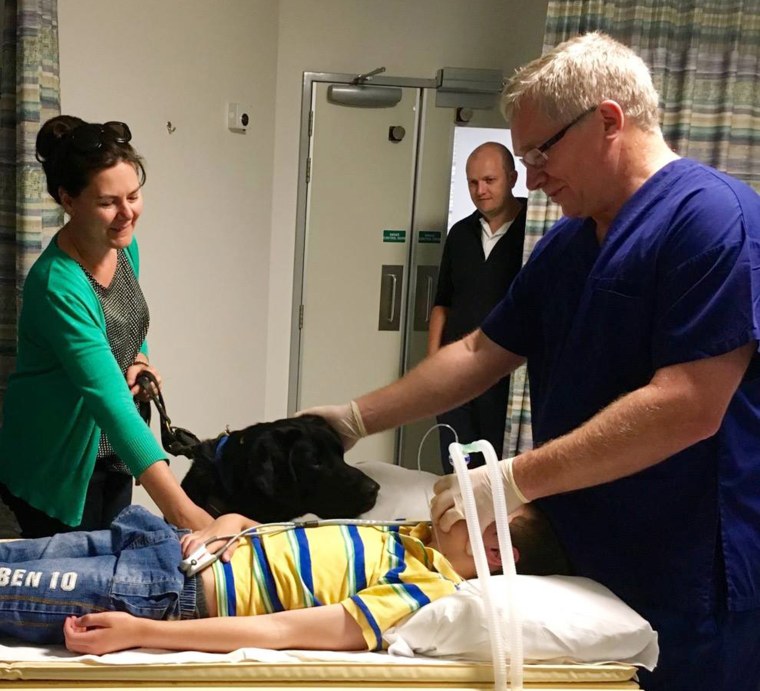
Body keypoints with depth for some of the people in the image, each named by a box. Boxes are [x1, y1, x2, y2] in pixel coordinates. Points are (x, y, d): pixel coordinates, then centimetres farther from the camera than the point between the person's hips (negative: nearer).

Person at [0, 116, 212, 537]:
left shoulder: (124, 246, -5)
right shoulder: (58, 285, -30)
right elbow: (108, 399, -39)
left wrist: (136, 361, -6)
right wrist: (178, 508, -47)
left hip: (112, 454, 7)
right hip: (56, 467, -7)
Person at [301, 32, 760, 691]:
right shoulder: (565, 243, 10)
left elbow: (688, 407, -24)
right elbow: (481, 353, 14)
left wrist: (515, 481, -22)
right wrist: (357, 419, 8)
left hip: (687, 589, -7)